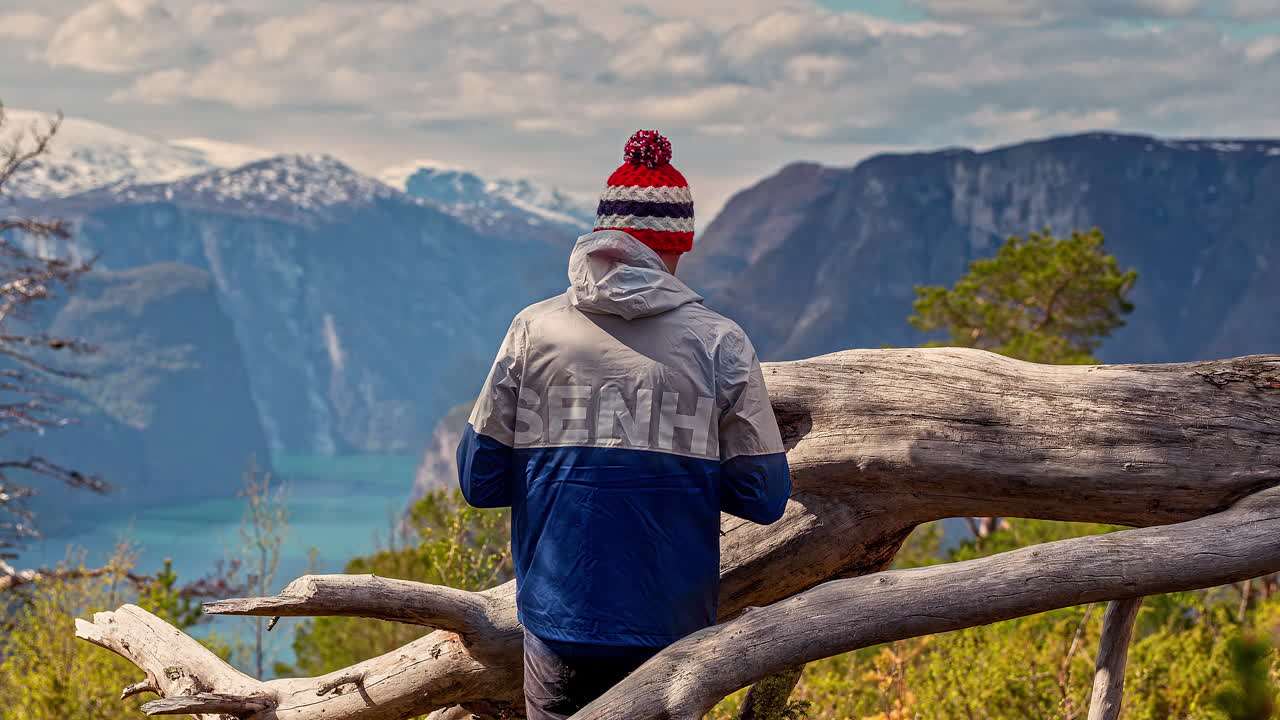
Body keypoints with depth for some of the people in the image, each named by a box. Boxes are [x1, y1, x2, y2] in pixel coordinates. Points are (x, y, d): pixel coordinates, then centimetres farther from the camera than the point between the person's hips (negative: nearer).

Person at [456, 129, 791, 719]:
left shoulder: (533, 328, -3)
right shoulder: (718, 341, -7)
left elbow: (479, 480, -1)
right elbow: (763, 497, -4)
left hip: (557, 631, 1)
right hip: (671, 635, -1)